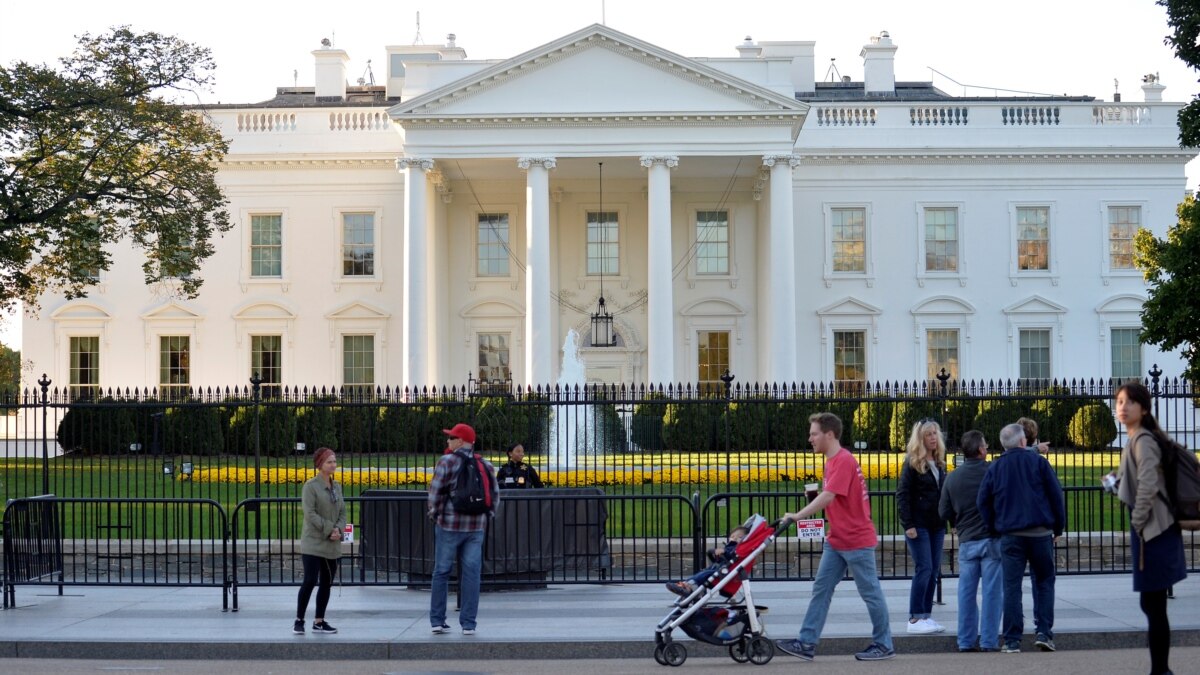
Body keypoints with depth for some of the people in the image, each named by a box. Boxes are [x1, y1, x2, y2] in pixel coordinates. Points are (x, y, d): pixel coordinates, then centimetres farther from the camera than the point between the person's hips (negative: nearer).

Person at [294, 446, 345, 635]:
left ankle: (319, 622, 18)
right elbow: (310, 513, -16)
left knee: (326, 583, 9)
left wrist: (339, 529, -9)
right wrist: (329, 529, -18)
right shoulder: (311, 486, -8)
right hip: (313, 543, -6)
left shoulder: (337, 486, 11)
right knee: (310, 581, -11)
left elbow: (342, 512, 10)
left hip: (332, 544, 6)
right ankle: (299, 620, 3)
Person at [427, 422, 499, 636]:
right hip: (476, 527, 3)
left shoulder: (447, 462, -7)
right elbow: (495, 494, 7)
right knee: (471, 573, 4)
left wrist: (434, 514, 4)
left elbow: (435, 492, -11)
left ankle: (437, 621, 12)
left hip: (449, 525, -3)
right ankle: (468, 624, 4)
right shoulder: (485, 465, 6)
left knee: (441, 572, 8)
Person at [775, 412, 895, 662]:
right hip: (836, 541, 10)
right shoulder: (832, 461, 12)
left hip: (857, 541, -10)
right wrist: (814, 494, 0)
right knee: (821, 589, 6)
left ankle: (883, 646, 13)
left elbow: (828, 496, -28)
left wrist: (797, 516, -30)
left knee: (870, 592, 2)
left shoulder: (844, 461, -19)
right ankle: (807, 644, 6)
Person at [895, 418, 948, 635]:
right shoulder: (912, 463, -7)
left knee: (934, 570, 6)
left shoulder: (939, 462, 13)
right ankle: (915, 619, -4)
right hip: (919, 525, -7)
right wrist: (907, 525, -16)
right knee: (924, 569, -9)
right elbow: (902, 494, -10)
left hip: (937, 525, 7)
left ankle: (927, 615, 14)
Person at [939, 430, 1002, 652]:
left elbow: (944, 512, 5)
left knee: (966, 592, 9)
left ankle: (966, 641, 11)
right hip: (992, 539, -3)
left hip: (966, 542, 3)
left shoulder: (953, 477, 1)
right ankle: (989, 641, 3)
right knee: (991, 592, 2)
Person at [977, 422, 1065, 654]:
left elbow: (983, 502, 4)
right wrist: (1058, 528, 8)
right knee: (1044, 582, 12)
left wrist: (992, 528, 11)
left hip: (1010, 535, 1)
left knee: (1011, 587, 2)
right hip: (1041, 532, -1)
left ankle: (1012, 641, 0)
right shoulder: (1038, 461, 3)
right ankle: (1044, 632, 3)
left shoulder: (995, 467, 7)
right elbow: (1056, 495, 1)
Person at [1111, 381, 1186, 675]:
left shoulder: (1143, 440, -14)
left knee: (1154, 607, -6)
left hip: (1152, 531, -10)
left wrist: (1138, 521, -16)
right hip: (1153, 530, 10)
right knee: (1151, 605, 16)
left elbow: (1148, 485, -25)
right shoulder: (1136, 440, 15)